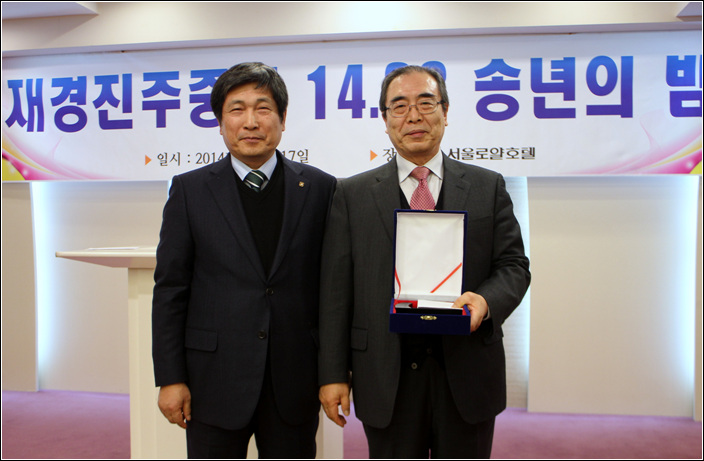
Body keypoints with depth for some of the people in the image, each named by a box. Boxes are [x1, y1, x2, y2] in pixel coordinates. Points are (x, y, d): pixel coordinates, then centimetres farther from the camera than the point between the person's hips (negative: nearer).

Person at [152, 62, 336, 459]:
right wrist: (170, 377, -2)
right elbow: (170, 288, 0)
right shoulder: (190, 190, 0)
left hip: (294, 381, 1)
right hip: (215, 379, 0)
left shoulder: (320, 188, 0)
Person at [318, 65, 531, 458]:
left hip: (467, 373, 1)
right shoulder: (352, 195, 2)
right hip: (386, 379, 0)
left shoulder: (488, 187, 5)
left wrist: (486, 301, -19)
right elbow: (336, 290, -1)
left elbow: (514, 266, 3)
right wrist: (333, 374, -4)